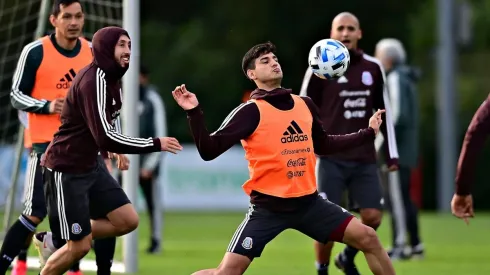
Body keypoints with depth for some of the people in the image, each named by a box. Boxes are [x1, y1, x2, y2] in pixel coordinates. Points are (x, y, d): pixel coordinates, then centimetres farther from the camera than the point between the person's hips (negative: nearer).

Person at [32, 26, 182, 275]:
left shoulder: (109, 78, 7)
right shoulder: (94, 81, -24)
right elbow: (105, 138, -29)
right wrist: (155, 144, -24)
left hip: (90, 166, 9)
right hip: (66, 170, -9)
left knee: (127, 221, 3)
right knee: (80, 246, -7)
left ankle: (55, 242, 17)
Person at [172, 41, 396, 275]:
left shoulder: (305, 105, 10)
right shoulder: (250, 111, -8)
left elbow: (322, 145, 26)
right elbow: (209, 151, -14)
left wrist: (368, 133, 27)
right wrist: (194, 113, -27)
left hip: (308, 202, 5)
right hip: (268, 206, -5)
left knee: (368, 238, -1)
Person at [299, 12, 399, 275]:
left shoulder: (373, 68, 9)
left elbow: (384, 112, 15)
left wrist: (392, 153, 11)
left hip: (365, 159, 3)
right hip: (331, 158, -3)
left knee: (372, 217, -2)